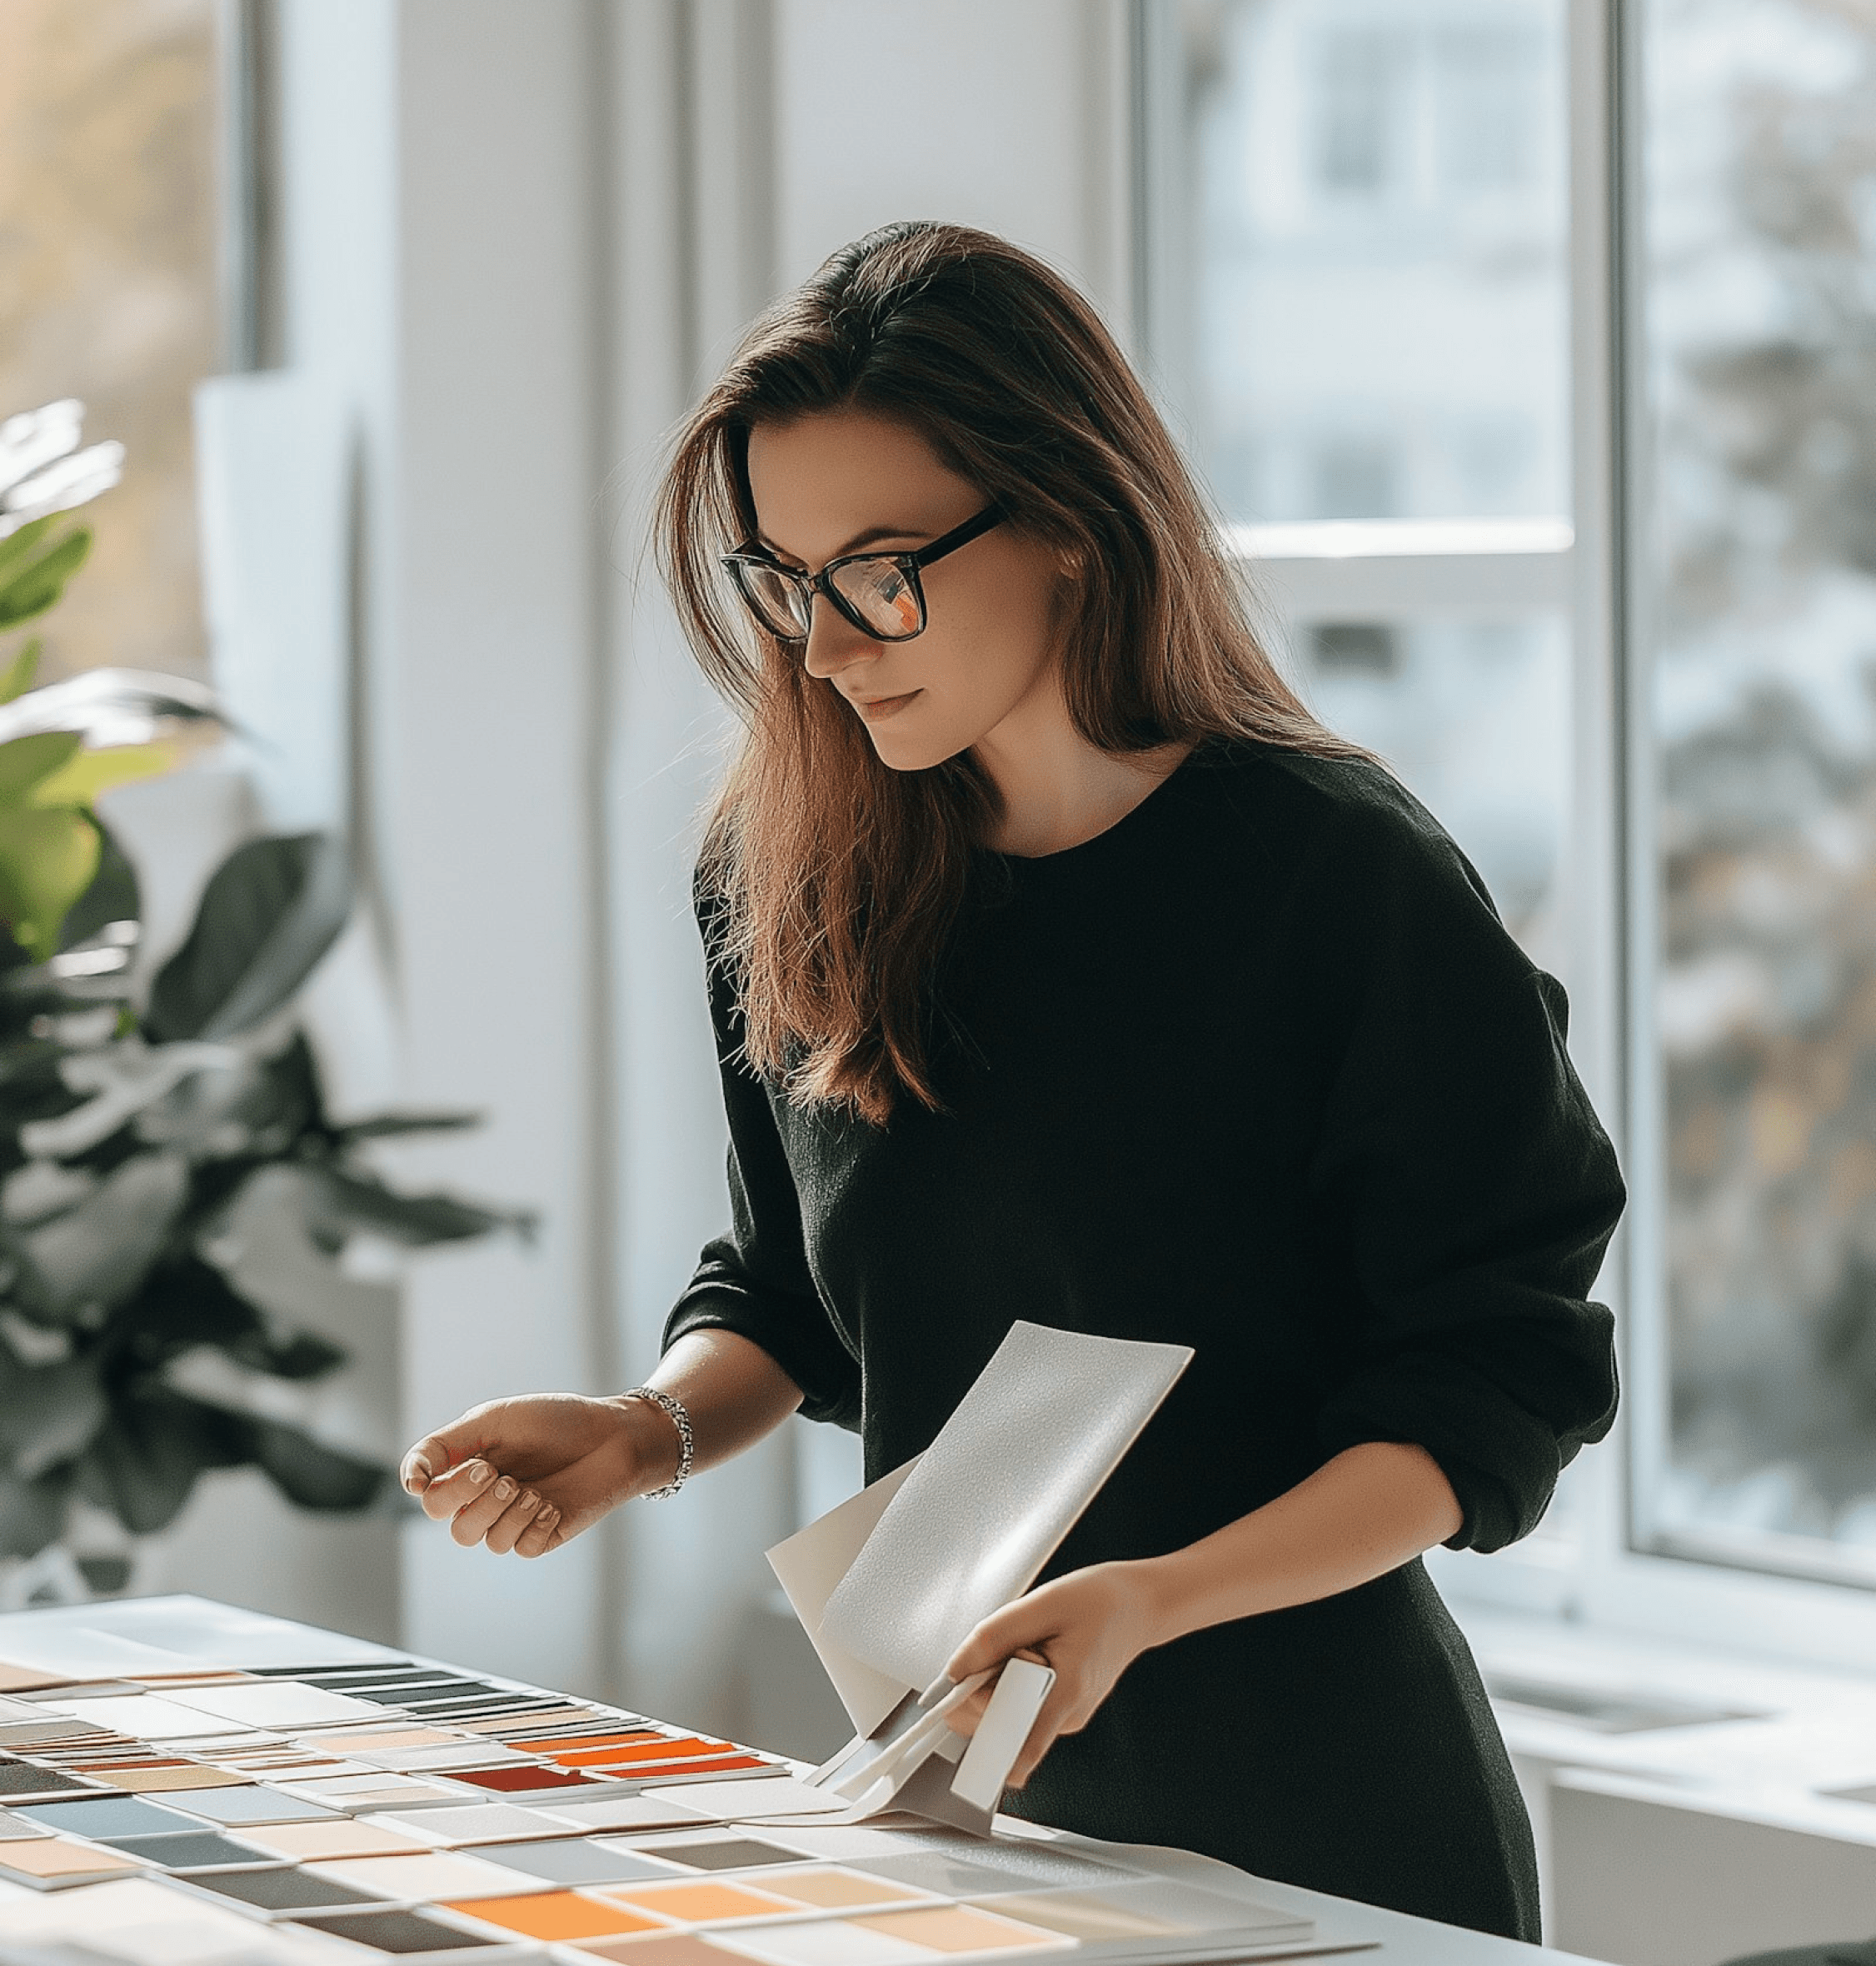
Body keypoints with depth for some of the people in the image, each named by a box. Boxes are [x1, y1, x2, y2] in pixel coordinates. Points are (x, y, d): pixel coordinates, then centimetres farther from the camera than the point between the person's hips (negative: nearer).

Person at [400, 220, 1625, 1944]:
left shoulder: (1342, 879, -16)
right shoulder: (792, 881, 0)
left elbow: (1494, 1386, -14)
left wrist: (1155, 1597, -26)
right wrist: (655, 1432, -7)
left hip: (1312, 1792, -4)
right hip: (947, 1776, 4)